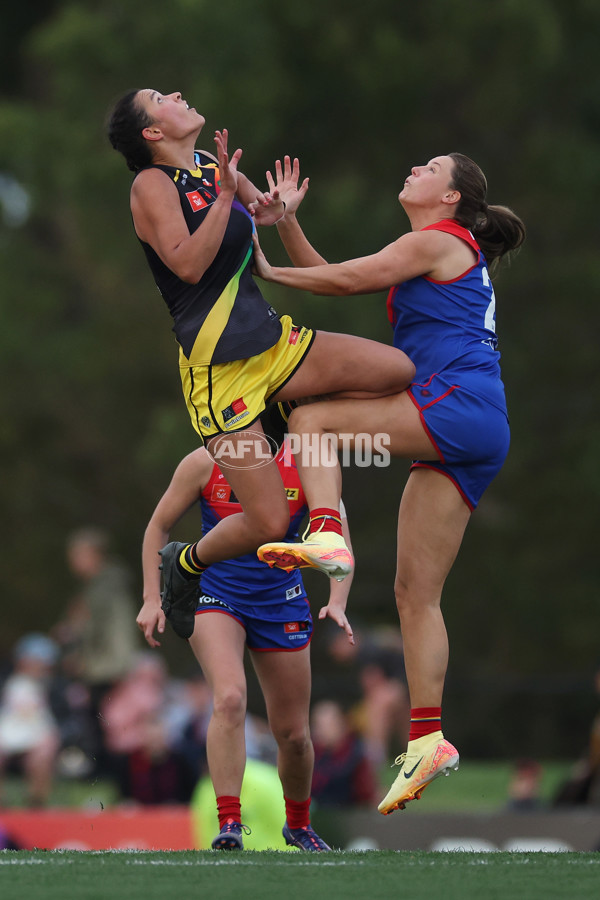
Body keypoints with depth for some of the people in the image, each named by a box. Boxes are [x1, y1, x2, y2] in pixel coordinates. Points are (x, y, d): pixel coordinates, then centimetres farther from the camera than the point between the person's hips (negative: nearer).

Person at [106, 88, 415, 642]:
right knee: (269, 524, -12)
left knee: (398, 371, -12)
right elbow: (187, 264, -22)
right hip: (219, 371, -7)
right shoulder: (152, 184, -9)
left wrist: (277, 208, 5)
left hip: (274, 342, 7)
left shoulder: (214, 165, 12)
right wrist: (225, 195, -25)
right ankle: (185, 563, 20)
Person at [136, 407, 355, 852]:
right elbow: (159, 526, -1)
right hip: (214, 594, -2)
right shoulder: (206, 463, -12)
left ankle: (298, 823, 35)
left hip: (280, 603, 2)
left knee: (293, 733, 7)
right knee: (230, 698, -29)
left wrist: (337, 603, -25)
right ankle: (229, 823, -25)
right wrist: (152, 599, -7)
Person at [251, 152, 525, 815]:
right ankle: (427, 739, -3)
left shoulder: (438, 240, 2)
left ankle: (325, 537, -37)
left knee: (312, 419, -16)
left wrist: (266, 272, 9)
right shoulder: (450, 256, 29)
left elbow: (345, 281, -1)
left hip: (459, 404, -9)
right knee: (416, 593, 3)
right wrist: (286, 219, 19)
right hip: (454, 440, 9)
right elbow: (333, 276, 27)